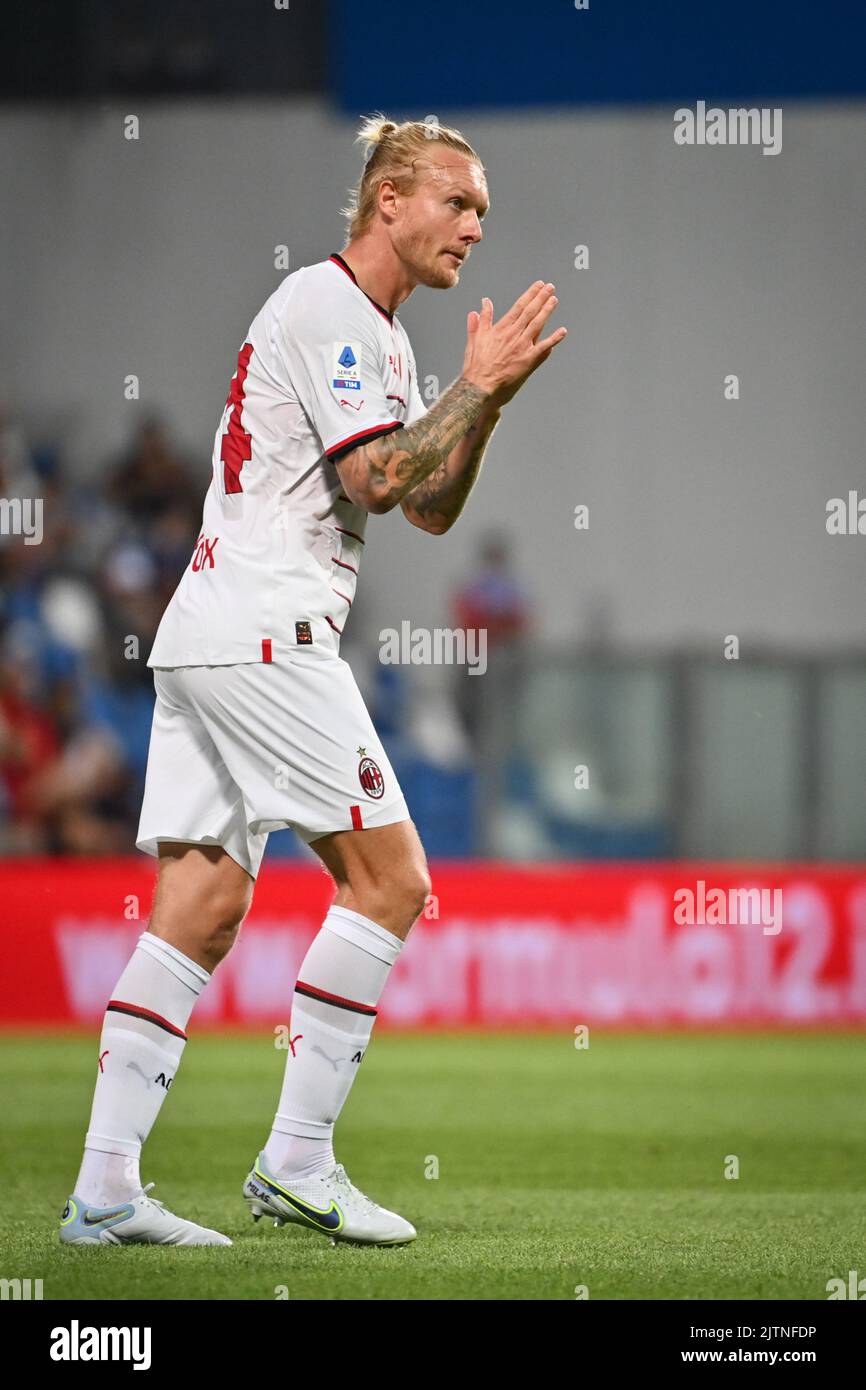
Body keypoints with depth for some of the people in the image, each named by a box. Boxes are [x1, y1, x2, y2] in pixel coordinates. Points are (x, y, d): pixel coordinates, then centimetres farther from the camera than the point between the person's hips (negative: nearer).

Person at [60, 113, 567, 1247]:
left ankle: (105, 1187, -1)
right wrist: (475, 387, -10)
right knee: (390, 878, -7)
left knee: (202, 905, 4)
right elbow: (378, 479, -16)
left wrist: (487, 400, 10)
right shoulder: (326, 306, -8)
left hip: (205, 637, 10)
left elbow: (432, 508, 22)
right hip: (264, 632, -10)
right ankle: (297, 1158, -5)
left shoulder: (382, 337, 23)